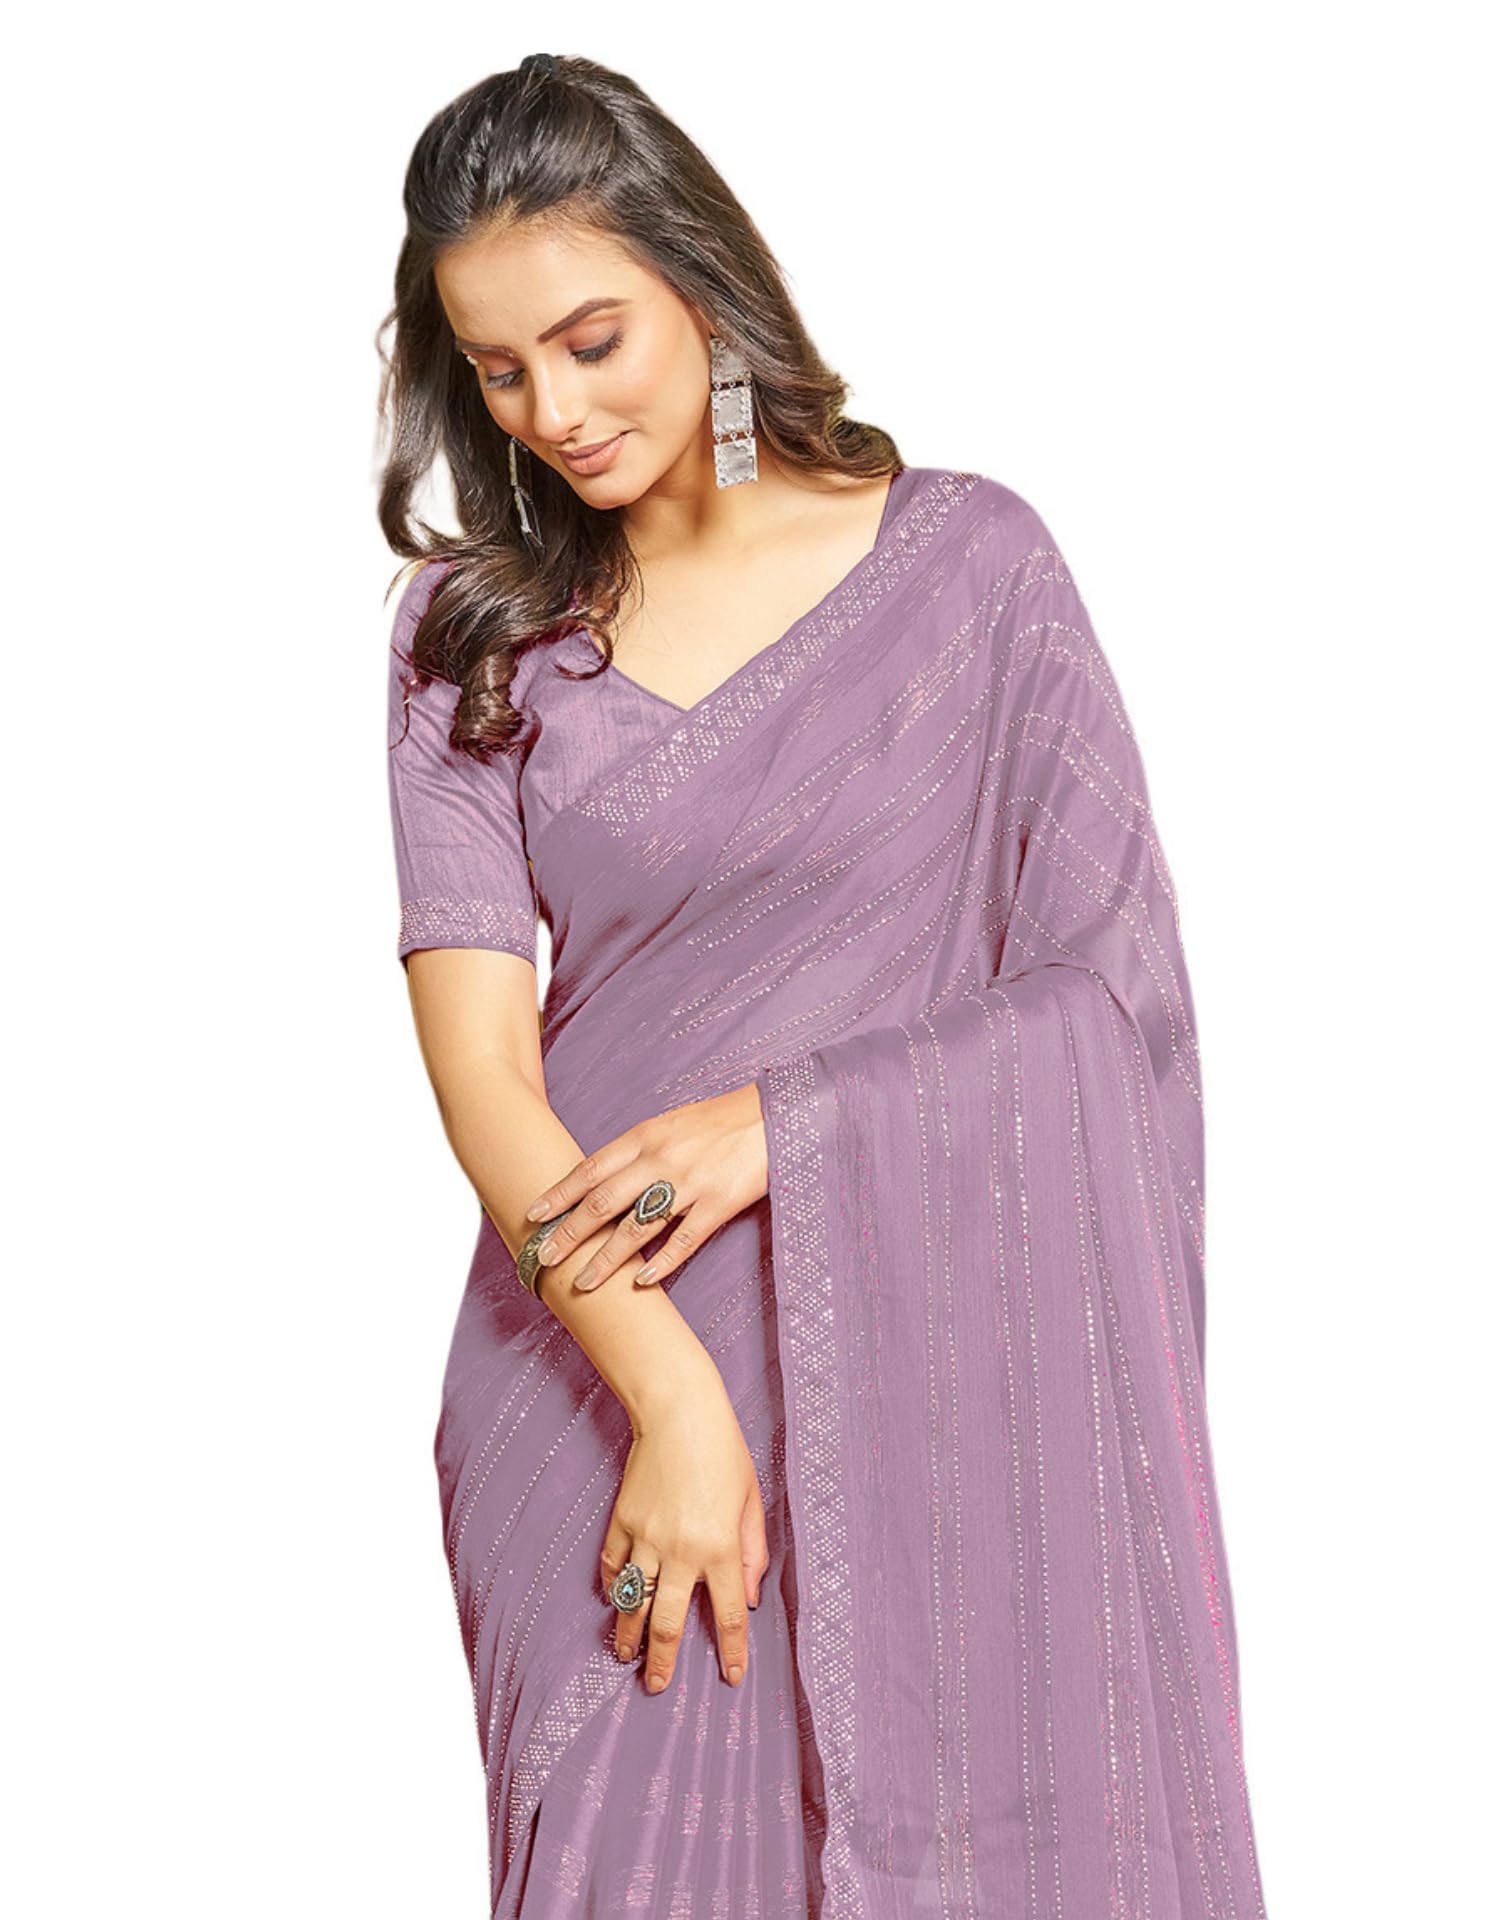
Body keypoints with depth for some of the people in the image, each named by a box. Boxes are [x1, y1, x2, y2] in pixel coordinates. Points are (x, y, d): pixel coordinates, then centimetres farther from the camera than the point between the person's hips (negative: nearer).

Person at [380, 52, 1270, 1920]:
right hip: (600, 1368, 2)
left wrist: (782, 1122, -15)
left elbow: (1118, 978, -5)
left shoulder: (967, 559, -2)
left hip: (923, 1359, -1)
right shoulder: (472, 624, 3)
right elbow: (477, 1053, -6)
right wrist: (669, 1392, -17)